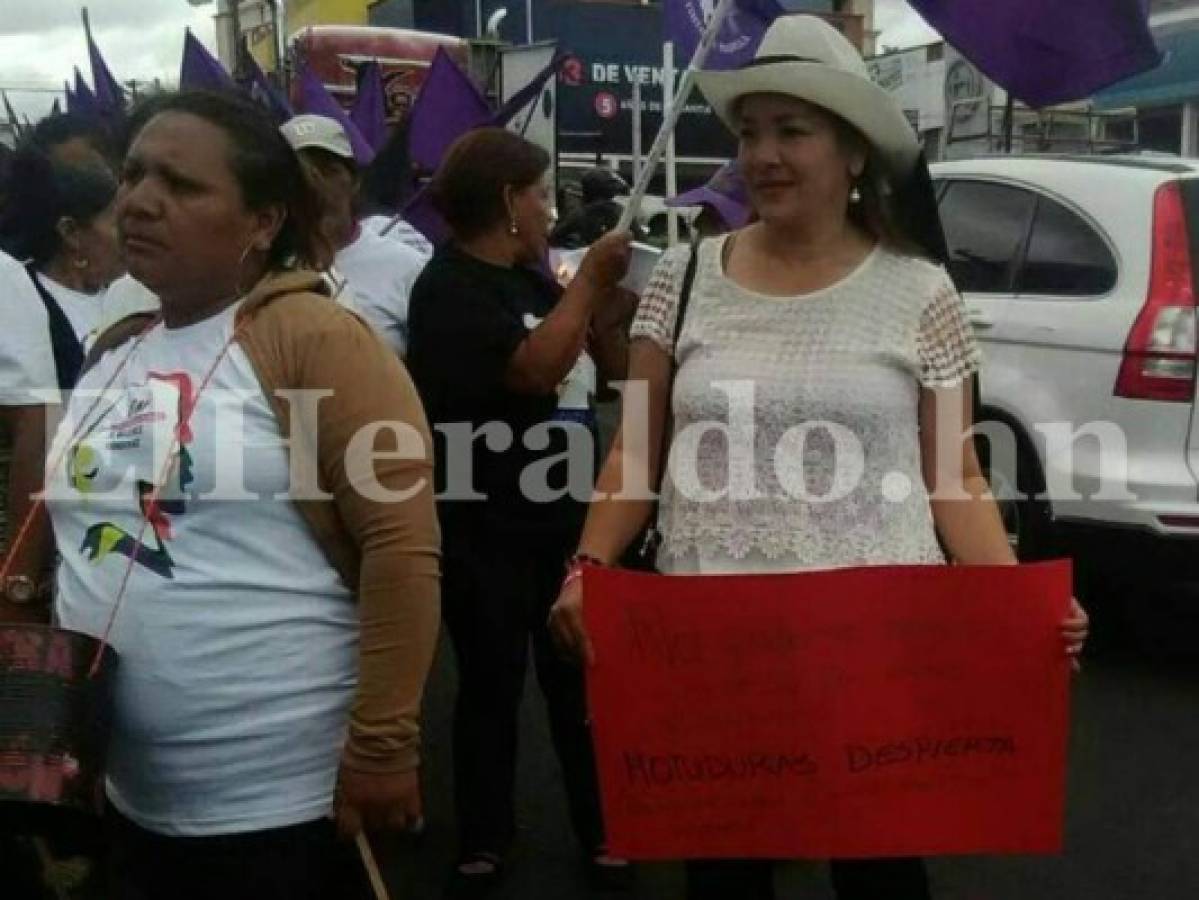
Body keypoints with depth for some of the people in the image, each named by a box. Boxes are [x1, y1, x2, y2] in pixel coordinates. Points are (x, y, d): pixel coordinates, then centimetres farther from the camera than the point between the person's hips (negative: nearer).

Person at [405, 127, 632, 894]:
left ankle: (602, 832, 21)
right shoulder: (450, 287, -12)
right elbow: (534, 368, -26)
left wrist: (602, 296, 0)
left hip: (563, 517, 7)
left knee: (579, 678, 11)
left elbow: (603, 368, 16)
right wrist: (591, 280, -17)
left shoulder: (532, 279, 12)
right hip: (486, 528, -7)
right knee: (492, 685, 5)